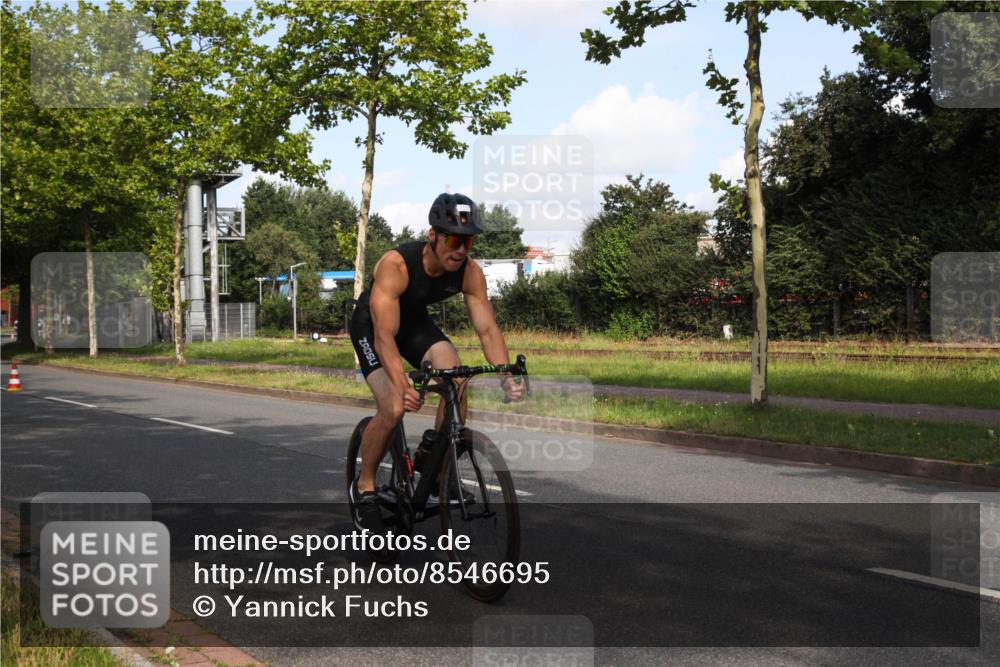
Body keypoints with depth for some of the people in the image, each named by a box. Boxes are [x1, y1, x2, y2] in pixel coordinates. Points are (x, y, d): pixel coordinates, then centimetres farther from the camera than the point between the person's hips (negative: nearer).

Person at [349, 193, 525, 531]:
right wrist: (402, 386, -56)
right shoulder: (395, 265, -36)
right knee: (393, 408, -23)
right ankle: (364, 486, 1)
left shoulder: (470, 273, -22)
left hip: (415, 321, 5)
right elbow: (385, 335, -42)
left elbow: (487, 328, -21)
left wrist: (507, 376, -37)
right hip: (372, 324, -4)